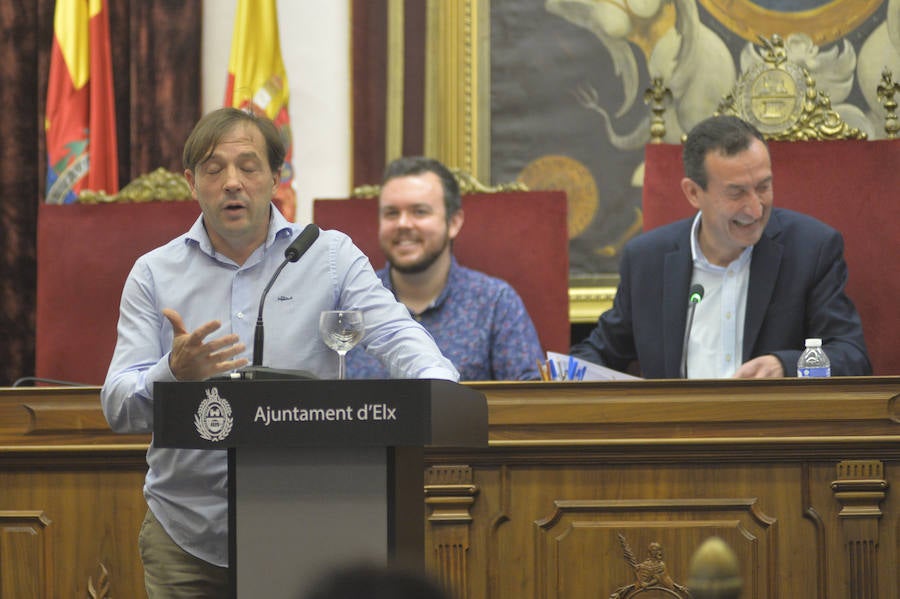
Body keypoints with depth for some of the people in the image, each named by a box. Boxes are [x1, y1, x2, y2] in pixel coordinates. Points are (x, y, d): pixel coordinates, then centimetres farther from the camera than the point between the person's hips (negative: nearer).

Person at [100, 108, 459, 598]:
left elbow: (393, 333, -10)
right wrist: (175, 372, -25)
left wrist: (440, 389, -32)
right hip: (186, 534, 1)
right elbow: (118, 408, -3)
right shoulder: (154, 274, 5)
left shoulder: (331, 256, 5)